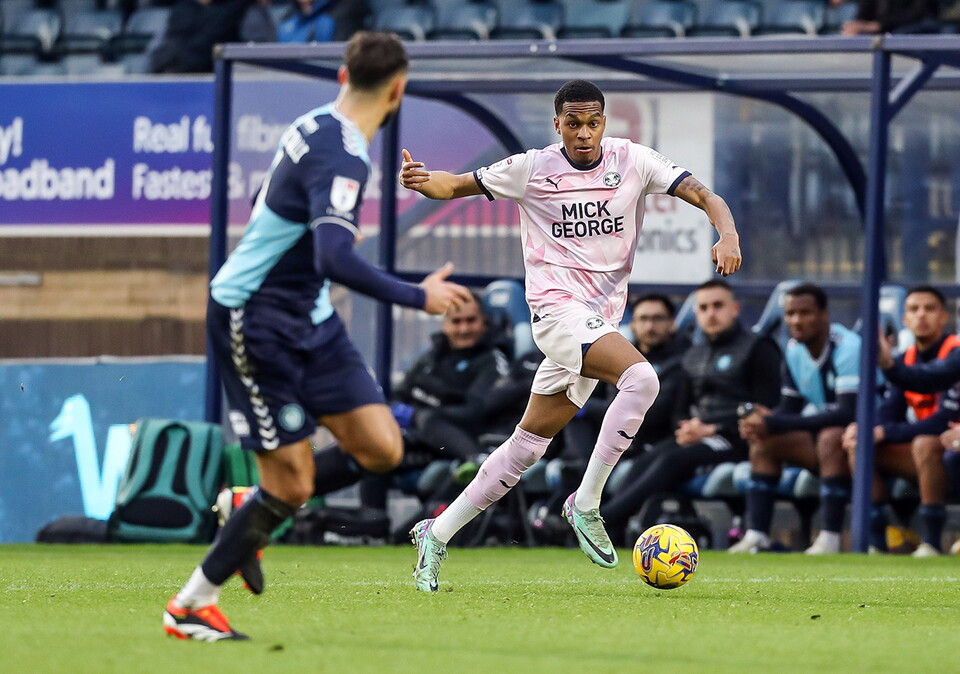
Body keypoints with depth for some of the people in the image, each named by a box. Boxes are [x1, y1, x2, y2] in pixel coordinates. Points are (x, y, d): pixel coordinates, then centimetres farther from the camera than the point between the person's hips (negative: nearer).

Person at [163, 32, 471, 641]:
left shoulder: (316, 127, 4)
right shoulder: (343, 157, -24)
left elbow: (265, 205, 20)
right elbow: (336, 260, -35)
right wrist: (417, 297, -28)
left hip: (309, 317, 9)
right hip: (256, 322, -9)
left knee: (381, 448, 1)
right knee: (293, 482, -5)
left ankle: (257, 516, 19)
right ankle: (192, 606, 9)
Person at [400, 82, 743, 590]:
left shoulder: (632, 161, 3)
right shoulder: (531, 169, -2)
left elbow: (704, 196, 0)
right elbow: (454, 186, 6)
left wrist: (727, 234, -21)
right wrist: (421, 181, -16)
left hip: (603, 318, 4)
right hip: (558, 308, -4)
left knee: (530, 442, 6)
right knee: (640, 377, -29)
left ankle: (437, 535, 15)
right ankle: (586, 504, -19)